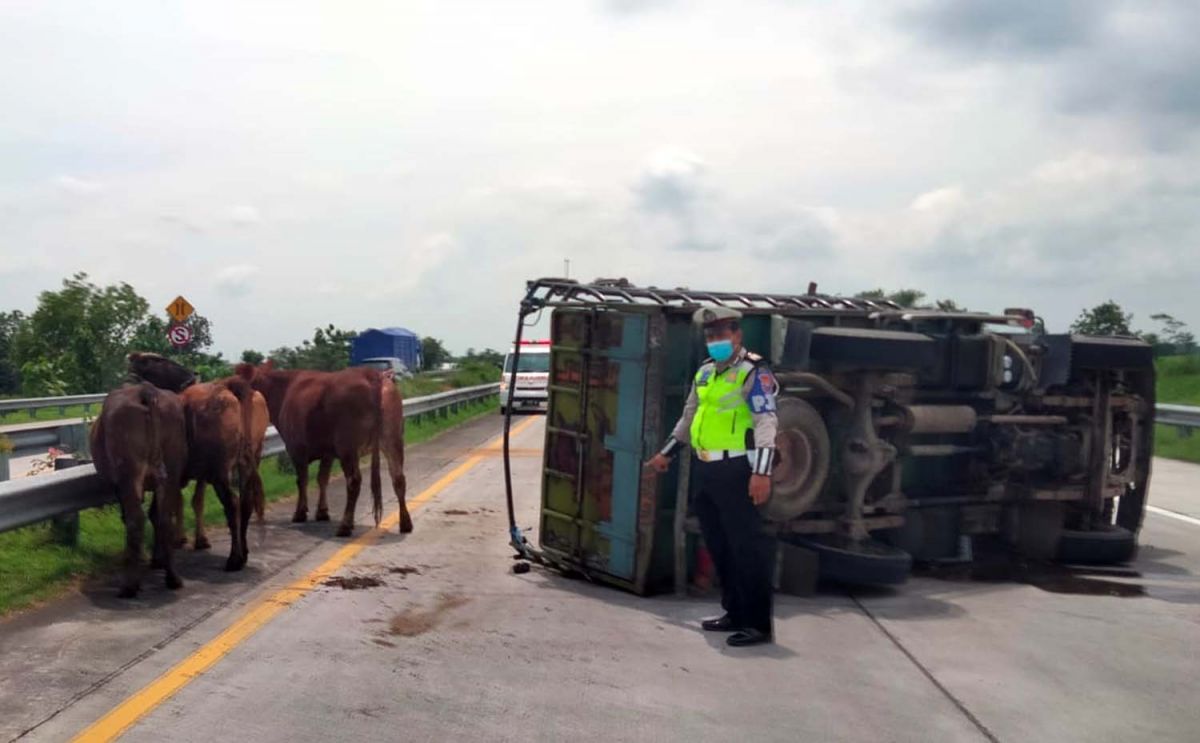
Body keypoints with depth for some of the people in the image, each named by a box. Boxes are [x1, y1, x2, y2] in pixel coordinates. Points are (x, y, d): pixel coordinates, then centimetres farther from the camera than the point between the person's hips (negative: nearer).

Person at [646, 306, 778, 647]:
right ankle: (735, 614, 25)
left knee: (746, 547, -7)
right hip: (706, 470, 9)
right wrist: (666, 454, 34)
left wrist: (762, 472, -27)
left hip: (736, 472, -9)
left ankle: (759, 624, -2)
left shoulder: (754, 373, -9)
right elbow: (689, 417, 29)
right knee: (718, 546, 14)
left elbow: (766, 422, -18)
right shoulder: (705, 371, 16)